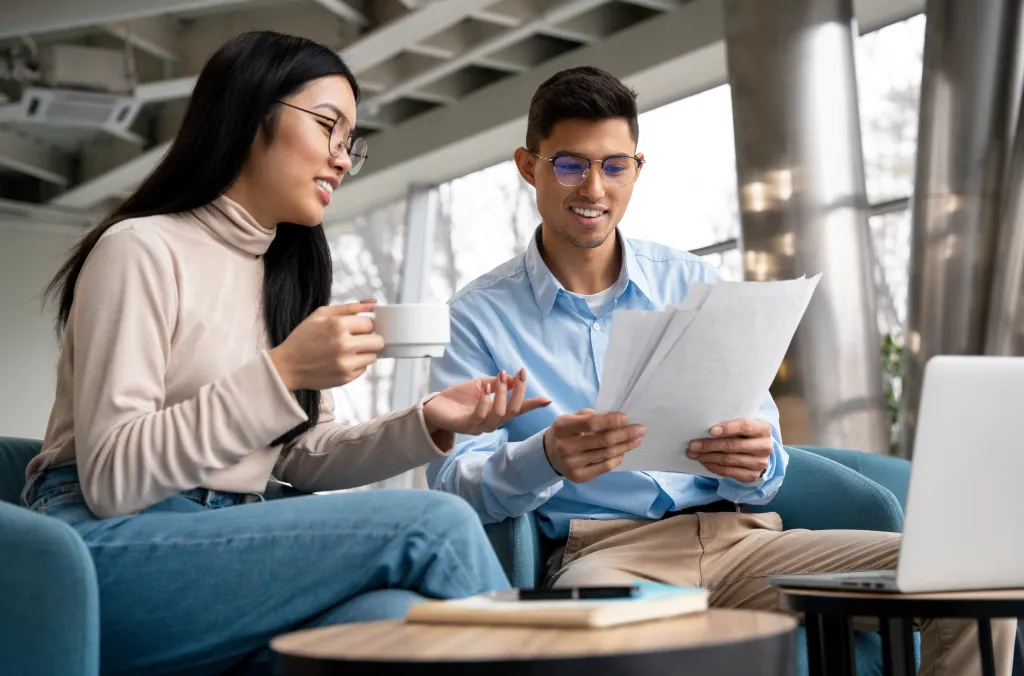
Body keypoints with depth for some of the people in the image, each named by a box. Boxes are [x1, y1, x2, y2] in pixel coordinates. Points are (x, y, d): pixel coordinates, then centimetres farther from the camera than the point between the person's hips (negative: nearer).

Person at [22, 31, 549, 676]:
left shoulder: (290, 274, 20)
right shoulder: (142, 248, -6)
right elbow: (110, 478, -14)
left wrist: (428, 424, -2)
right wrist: (280, 373, -22)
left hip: (229, 549, 6)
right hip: (109, 549, -6)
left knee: (403, 617, -31)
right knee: (433, 523, -24)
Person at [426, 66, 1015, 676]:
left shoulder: (695, 284, 15)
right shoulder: (478, 317, 7)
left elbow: (763, 475, 13)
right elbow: (453, 481, -3)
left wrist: (756, 464, -13)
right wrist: (545, 460, -24)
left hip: (738, 534, 4)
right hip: (603, 550, -3)